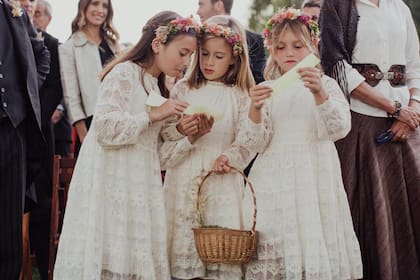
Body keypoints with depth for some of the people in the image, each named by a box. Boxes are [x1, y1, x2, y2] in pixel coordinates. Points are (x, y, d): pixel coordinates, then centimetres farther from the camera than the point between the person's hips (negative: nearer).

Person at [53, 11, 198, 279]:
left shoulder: (157, 84, 18)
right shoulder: (124, 73, -9)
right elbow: (105, 128, -19)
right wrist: (153, 114, -15)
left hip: (141, 183, 8)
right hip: (113, 182, -8)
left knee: (135, 256, 3)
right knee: (111, 255, -8)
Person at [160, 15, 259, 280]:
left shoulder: (241, 96, 6)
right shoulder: (183, 90, 9)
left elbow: (248, 141, -3)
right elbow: (165, 137, 4)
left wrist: (229, 157, -19)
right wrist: (182, 132, -15)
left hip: (223, 182, -1)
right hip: (184, 181, 1)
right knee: (183, 240, 1)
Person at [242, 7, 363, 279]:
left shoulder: (326, 84, 6)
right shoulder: (266, 90, 9)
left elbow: (338, 128, -9)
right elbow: (258, 144, 3)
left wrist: (320, 93, -25)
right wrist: (255, 109, -16)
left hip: (314, 179, -1)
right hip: (275, 182, 1)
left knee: (314, 244, -4)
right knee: (276, 247, -2)